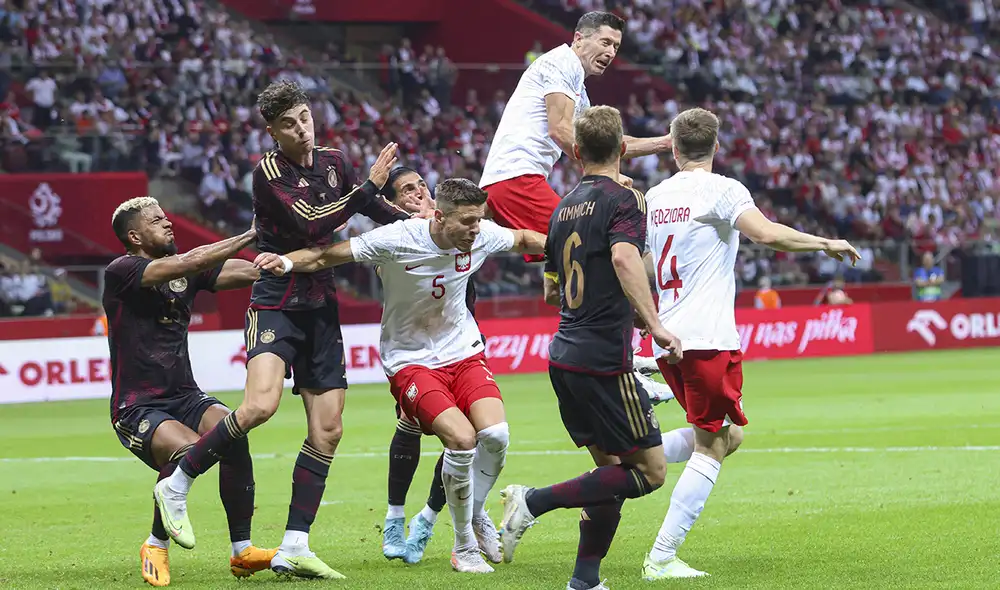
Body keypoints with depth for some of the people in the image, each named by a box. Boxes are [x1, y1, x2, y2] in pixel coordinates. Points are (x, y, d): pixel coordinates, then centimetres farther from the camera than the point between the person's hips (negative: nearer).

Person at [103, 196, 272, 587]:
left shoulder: (187, 272, 11)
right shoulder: (120, 272, -10)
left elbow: (246, 271, 3)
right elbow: (186, 264, -24)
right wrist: (251, 235, -23)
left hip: (185, 397, 6)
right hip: (136, 407, -6)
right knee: (189, 450, -33)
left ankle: (242, 550, -14)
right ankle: (155, 547, -9)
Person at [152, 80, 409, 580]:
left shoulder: (333, 162, 10)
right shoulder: (268, 171, -10)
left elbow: (376, 209, 25)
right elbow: (312, 225, -20)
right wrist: (369, 185, -15)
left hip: (321, 306, 7)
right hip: (277, 303, -7)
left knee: (327, 429, 0)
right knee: (260, 404, -28)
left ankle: (293, 549, 4)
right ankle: (176, 487, -10)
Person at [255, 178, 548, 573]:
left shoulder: (483, 235, -8)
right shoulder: (396, 241, -22)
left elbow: (523, 239, 16)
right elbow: (328, 256, -16)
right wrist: (287, 262, -32)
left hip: (464, 352, 4)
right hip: (412, 360, -4)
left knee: (495, 435, -19)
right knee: (462, 439, -24)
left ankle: (476, 515, 13)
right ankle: (464, 548, -4)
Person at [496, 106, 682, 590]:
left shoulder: (565, 208, 16)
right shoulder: (623, 200, -7)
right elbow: (624, 257, -28)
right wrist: (654, 324, -30)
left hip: (564, 357, 8)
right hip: (603, 360, -8)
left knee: (612, 467, 14)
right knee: (649, 471, -2)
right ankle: (535, 502, -12)